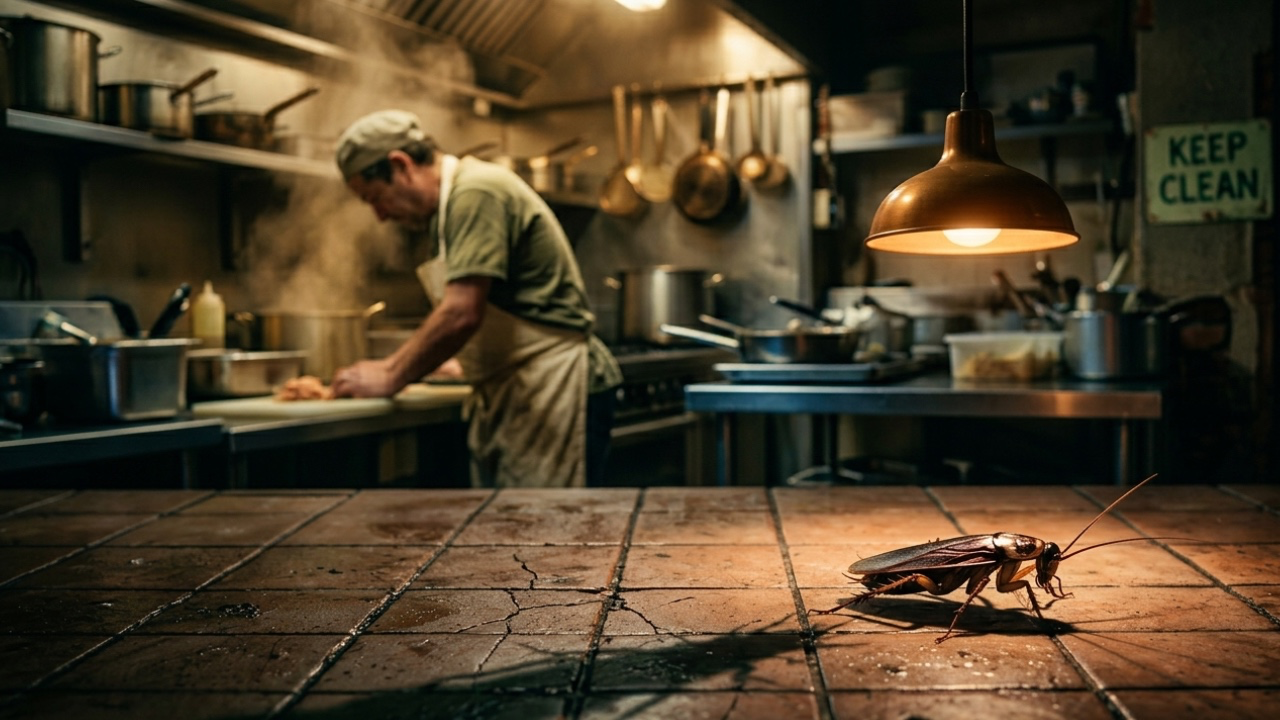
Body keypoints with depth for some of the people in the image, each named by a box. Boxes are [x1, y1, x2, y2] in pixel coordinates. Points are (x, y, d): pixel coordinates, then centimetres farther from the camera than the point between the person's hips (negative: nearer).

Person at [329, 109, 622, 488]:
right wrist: (392, 368, 7)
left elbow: (462, 315, -23)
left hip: (554, 388, -10)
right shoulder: (450, 203, 16)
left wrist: (390, 378, -10)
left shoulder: (476, 193, -15)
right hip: (510, 395, 10)